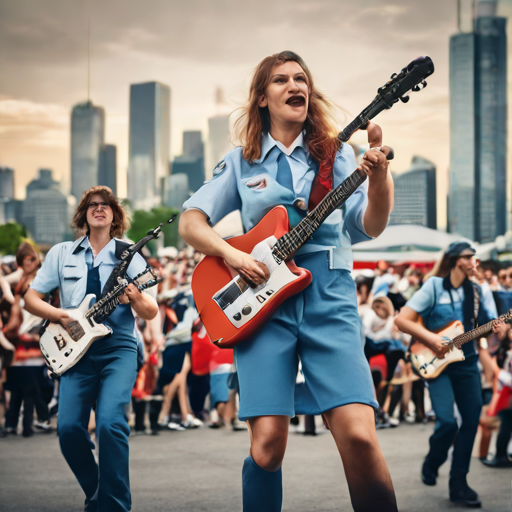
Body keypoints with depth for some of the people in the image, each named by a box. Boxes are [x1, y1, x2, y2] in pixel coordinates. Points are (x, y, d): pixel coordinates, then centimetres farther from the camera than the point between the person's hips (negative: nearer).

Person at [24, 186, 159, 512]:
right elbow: (31, 298, 12)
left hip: (118, 347, -2)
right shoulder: (62, 253, 14)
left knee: (111, 423, -22)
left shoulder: (129, 256, 10)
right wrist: (61, 316, -6)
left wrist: (137, 299, -17)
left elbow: (151, 313, 6)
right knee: (69, 427, -11)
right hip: (77, 349, 2)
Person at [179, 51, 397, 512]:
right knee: (267, 444, -10)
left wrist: (378, 174, -18)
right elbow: (191, 221, 13)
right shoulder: (242, 162, 14)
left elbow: (371, 227, 1)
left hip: (329, 296, 0)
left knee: (358, 435, -17)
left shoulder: (335, 154, 12)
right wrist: (229, 253, -6)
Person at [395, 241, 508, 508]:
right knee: (447, 422, -16)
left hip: (466, 361, 5)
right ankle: (431, 465, 15)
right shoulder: (434, 286, -6)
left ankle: (458, 483, 13)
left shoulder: (478, 292, 7)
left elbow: (493, 324, 5)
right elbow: (401, 320, -9)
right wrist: (432, 339, -18)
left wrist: (501, 328, -19)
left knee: (472, 420, 0)